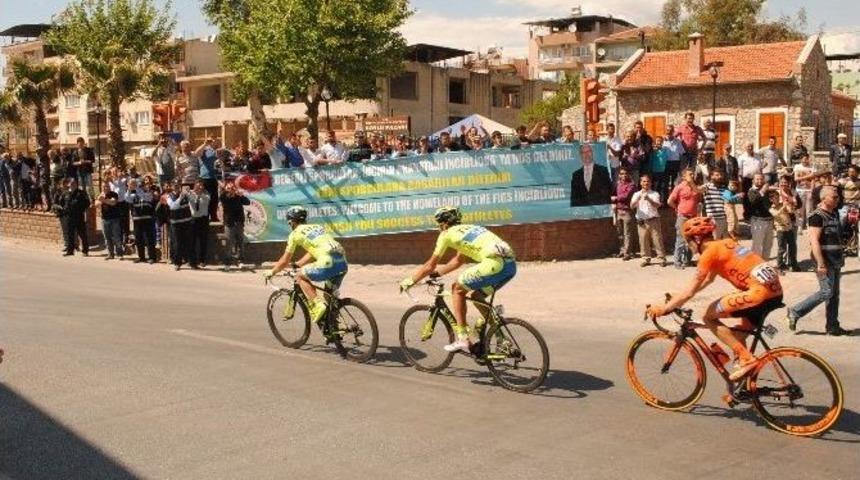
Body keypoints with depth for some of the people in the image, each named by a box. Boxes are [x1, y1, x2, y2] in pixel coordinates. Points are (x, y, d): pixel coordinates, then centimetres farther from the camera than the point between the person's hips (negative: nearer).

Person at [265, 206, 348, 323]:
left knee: (301, 276, 13)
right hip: (343, 264, 7)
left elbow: (285, 261, 17)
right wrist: (296, 264, 49)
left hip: (328, 263, -7)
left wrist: (272, 272, 33)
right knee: (330, 295, 28)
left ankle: (317, 305, -1)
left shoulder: (295, 233, 11)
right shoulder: (317, 227, 30)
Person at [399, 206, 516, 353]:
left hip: (496, 263, -8)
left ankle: (463, 339, 6)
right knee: (476, 296, 24)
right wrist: (438, 272, 47)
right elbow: (458, 260, 42)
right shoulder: (468, 229, 31)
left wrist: (410, 281, 25)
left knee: (457, 289, 9)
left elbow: (430, 265, 14)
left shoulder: (447, 234, 8)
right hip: (511, 263, 8)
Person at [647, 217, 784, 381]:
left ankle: (746, 358, -1)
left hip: (760, 292, -9)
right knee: (739, 335, 23)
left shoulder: (709, 253, -5)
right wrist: (678, 298, 32)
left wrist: (664, 308, 1)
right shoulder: (725, 244, 21)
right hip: (776, 292, 9)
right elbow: (709, 279, 32)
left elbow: (690, 291, -6)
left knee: (709, 316, 1)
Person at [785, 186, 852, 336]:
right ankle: (794, 312, -1)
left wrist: (841, 257, 21)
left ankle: (833, 326, 16)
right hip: (825, 259, -9)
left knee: (835, 294, 10)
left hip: (836, 260, 9)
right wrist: (820, 264, -25)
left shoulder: (834, 214, 13)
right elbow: (814, 241, -21)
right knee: (826, 292, -11)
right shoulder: (817, 216, -15)